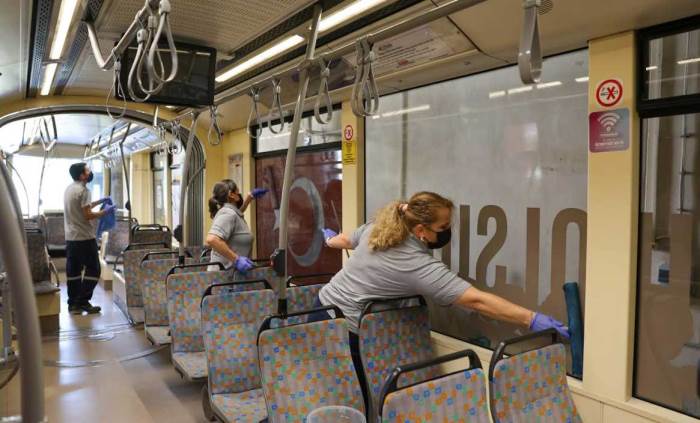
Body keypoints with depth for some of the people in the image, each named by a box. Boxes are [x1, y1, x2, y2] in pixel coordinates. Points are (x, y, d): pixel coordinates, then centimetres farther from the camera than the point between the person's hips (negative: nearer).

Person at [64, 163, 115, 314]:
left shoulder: (70, 189, 13)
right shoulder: (82, 190, -15)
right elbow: (88, 215, -18)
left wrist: (101, 201, 22)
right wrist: (105, 211, -5)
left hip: (70, 237, 9)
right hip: (84, 238, -9)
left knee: (73, 271, 11)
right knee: (93, 270, -1)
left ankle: (73, 303, 16)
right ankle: (83, 302, 0)